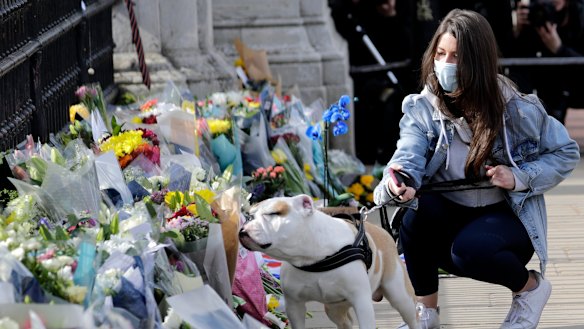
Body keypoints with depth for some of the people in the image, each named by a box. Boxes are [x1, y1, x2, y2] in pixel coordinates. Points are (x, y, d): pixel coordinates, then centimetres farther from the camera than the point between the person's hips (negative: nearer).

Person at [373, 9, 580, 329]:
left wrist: (520, 178, -19)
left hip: (505, 217, -3)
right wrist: (397, 185, -49)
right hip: (446, 217, 3)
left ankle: (531, 286, -1)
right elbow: (408, 158, -25)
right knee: (416, 208, -31)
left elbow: (566, 153, -2)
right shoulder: (422, 108, -9)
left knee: (469, 250, -36)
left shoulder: (515, 110, -13)